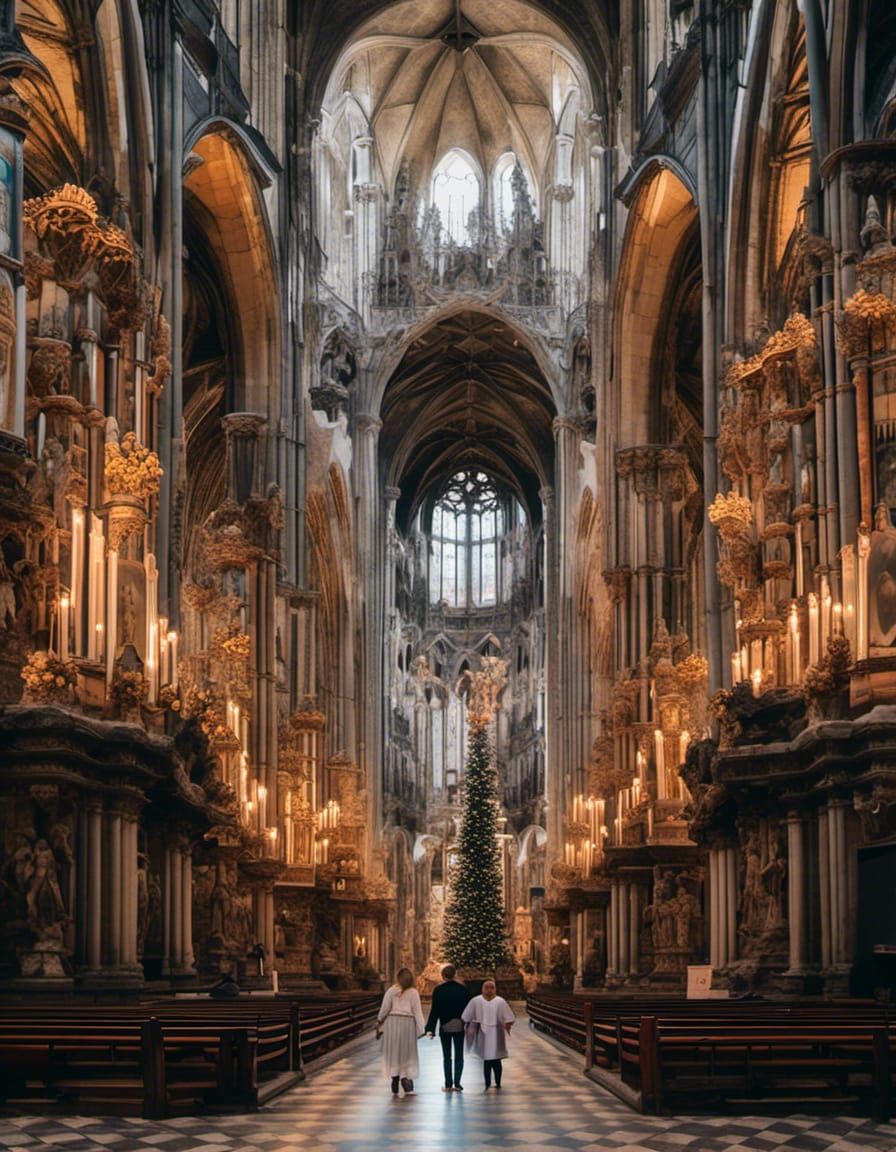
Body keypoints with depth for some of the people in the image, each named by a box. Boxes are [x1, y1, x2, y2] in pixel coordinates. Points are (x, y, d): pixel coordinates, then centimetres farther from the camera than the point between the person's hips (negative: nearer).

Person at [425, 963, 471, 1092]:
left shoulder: (438, 990, -6)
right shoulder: (462, 989, -2)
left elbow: (434, 1011, -7)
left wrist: (430, 1029, -5)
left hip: (445, 1027, -1)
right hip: (459, 1027, 1)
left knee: (446, 1056, 7)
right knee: (459, 1055, 7)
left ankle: (448, 1084, 5)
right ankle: (457, 1083, 0)